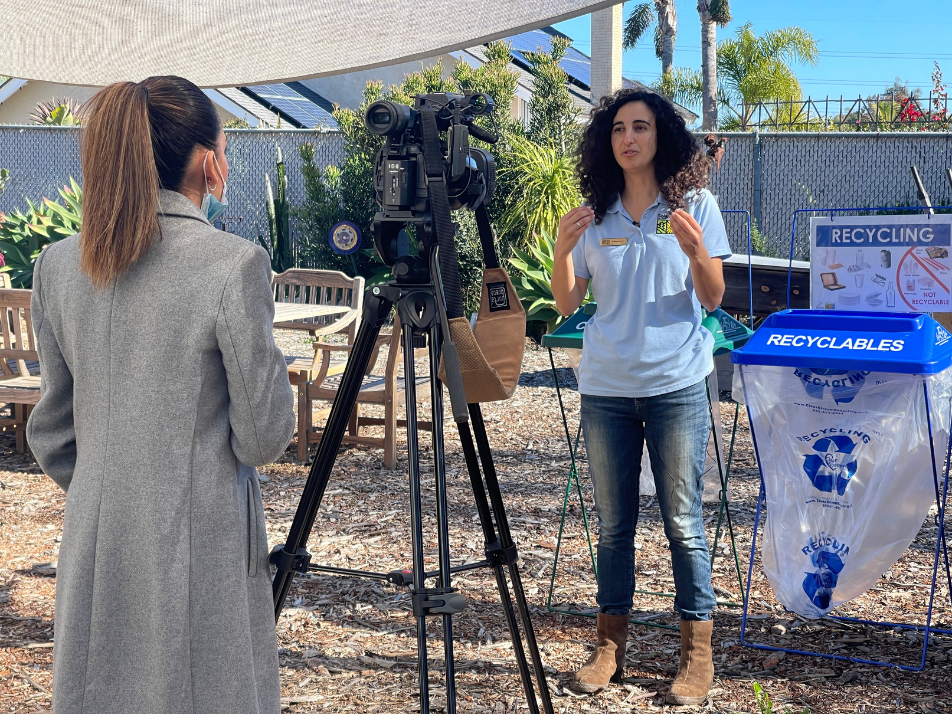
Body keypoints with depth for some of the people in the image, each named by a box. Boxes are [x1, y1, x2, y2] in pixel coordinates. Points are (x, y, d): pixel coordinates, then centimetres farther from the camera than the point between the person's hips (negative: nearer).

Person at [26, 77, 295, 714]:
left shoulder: (58, 265, 2)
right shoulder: (235, 264, -14)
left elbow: (52, 433, 9)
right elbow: (263, 438, -11)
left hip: (95, 544, 5)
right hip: (201, 543, -5)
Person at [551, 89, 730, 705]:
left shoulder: (694, 203, 1)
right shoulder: (596, 215, 8)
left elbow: (712, 298, -2)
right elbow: (567, 303, 6)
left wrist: (695, 250, -21)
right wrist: (563, 249, -12)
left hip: (676, 384, -3)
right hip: (606, 387, 3)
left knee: (683, 522, 0)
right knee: (613, 523, 9)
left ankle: (698, 653, 8)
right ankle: (610, 645, 19)